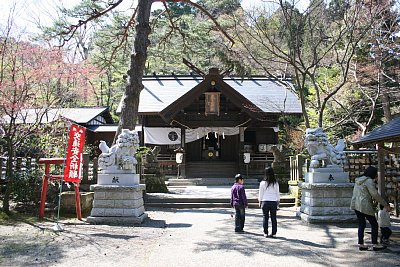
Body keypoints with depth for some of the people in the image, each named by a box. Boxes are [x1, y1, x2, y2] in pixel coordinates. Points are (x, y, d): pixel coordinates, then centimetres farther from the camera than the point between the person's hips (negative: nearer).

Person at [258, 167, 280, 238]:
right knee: (273, 218, 7)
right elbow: (277, 193, 6)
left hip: (265, 202, -1)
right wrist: (278, 202, 16)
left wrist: (260, 202, 11)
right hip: (273, 202, 1)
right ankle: (273, 233, 9)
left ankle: (265, 233, 8)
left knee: (265, 218, 6)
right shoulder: (275, 183, -1)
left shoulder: (263, 183, -6)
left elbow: (260, 194, 0)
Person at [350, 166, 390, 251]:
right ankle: (375, 245, 4)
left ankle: (360, 244, 13)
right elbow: (375, 194, -15)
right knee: (374, 224, 3)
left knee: (361, 224, 13)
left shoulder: (358, 180, 15)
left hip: (355, 205, 8)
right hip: (365, 206, -8)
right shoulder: (369, 181, -11)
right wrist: (385, 204, -9)